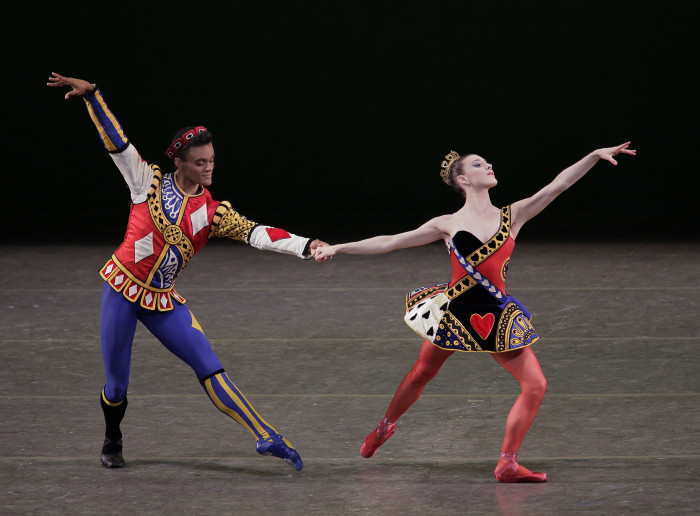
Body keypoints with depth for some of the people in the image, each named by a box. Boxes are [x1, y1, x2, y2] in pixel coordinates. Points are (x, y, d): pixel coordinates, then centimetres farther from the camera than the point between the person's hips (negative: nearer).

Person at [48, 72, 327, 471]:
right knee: (117, 382, 1)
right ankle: (112, 445, 29)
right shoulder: (150, 182, -1)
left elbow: (256, 233, -9)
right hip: (122, 289, -1)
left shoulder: (213, 212, 2)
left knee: (209, 365, -9)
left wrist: (305, 246, -23)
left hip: (163, 302, 1)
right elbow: (117, 141, -2)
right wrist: (91, 94, -8)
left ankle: (267, 437, -13)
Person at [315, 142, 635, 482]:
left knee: (535, 385, -9)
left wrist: (596, 155, -12)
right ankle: (384, 428, 43)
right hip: (454, 311, -1)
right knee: (421, 374, 16)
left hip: (496, 315, 2)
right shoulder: (448, 225, 1)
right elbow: (389, 242, 5)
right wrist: (338, 248, 3)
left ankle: (507, 464, -1)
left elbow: (558, 185, -3)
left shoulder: (513, 216, 4)